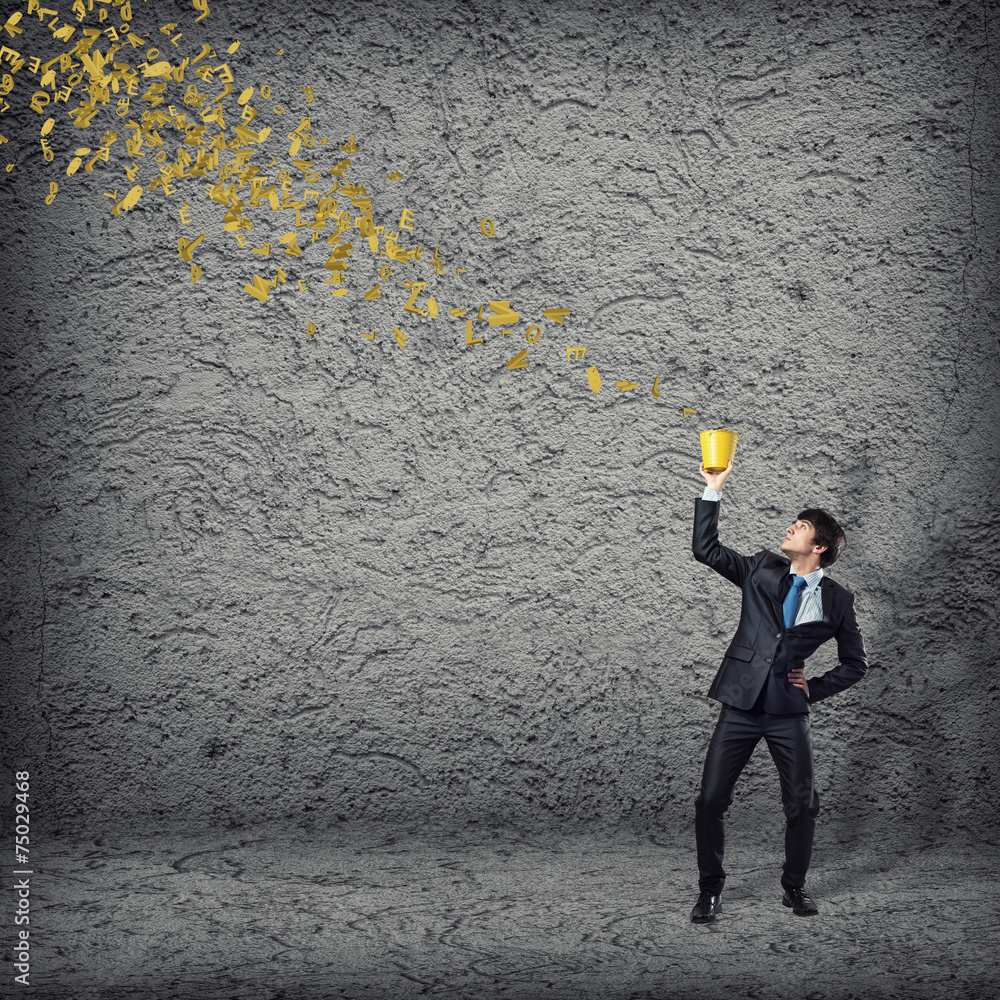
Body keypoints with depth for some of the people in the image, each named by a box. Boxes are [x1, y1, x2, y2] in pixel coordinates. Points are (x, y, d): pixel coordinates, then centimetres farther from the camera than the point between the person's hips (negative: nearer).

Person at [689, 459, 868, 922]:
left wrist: (815, 688, 0)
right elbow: (705, 549, 1)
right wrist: (713, 489, -4)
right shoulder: (763, 569, 7)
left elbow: (855, 664, 12)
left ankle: (794, 888, 22)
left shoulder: (836, 600, 3)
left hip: (790, 711, 0)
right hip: (741, 705, 1)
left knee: (803, 804, 1)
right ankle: (710, 890, 11)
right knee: (710, 800, -3)